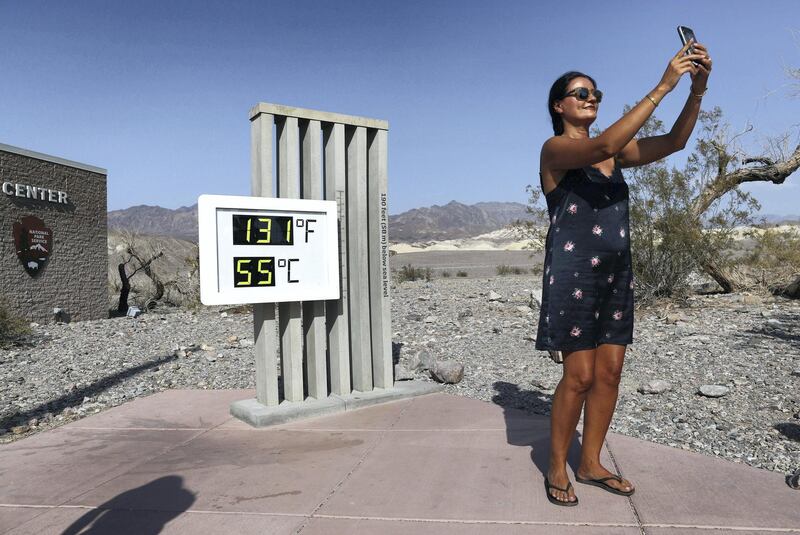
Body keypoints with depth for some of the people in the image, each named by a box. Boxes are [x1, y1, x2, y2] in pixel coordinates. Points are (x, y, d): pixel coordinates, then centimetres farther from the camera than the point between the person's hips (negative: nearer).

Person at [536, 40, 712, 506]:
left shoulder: (615, 152, 15)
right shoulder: (555, 149, -6)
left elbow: (673, 142, 4)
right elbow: (603, 147, -25)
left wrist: (698, 89, -10)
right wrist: (661, 87, -24)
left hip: (616, 273, 7)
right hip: (574, 272, -7)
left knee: (609, 373, 8)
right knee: (579, 377, -6)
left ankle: (591, 464, 22)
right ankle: (557, 469, 13)